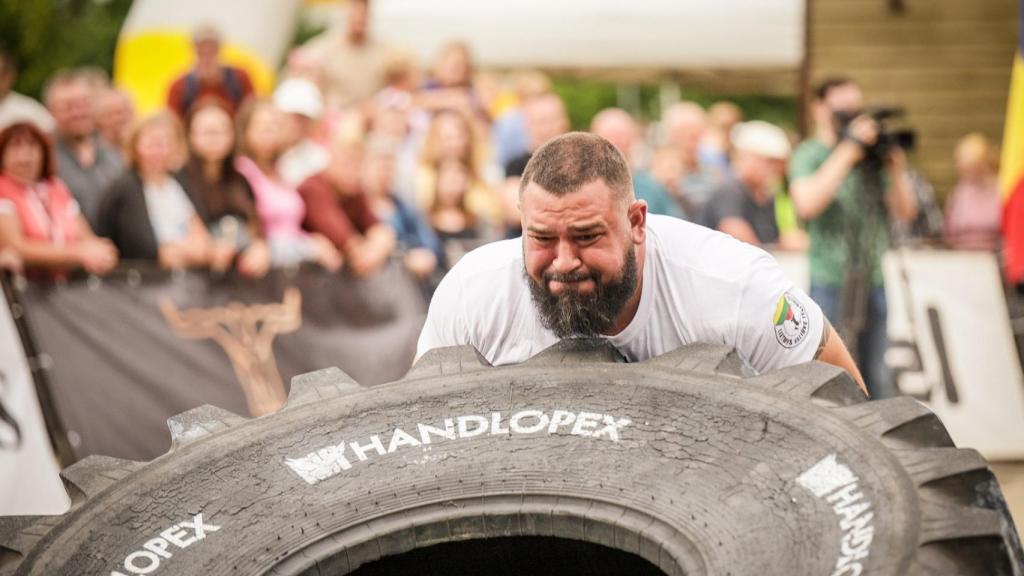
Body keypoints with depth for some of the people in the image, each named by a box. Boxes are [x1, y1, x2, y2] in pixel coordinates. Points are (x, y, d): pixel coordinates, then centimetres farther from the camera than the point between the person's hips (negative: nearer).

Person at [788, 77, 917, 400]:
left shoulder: (873, 157, 11)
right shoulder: (809, 155, -2)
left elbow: (905, 212, 10)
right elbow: (807, 204, -21)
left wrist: (896, 169, -7)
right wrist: (847, 151, -19)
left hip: (873, 281, 5)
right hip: (830, 284, -5)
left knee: (876, 377, 10)